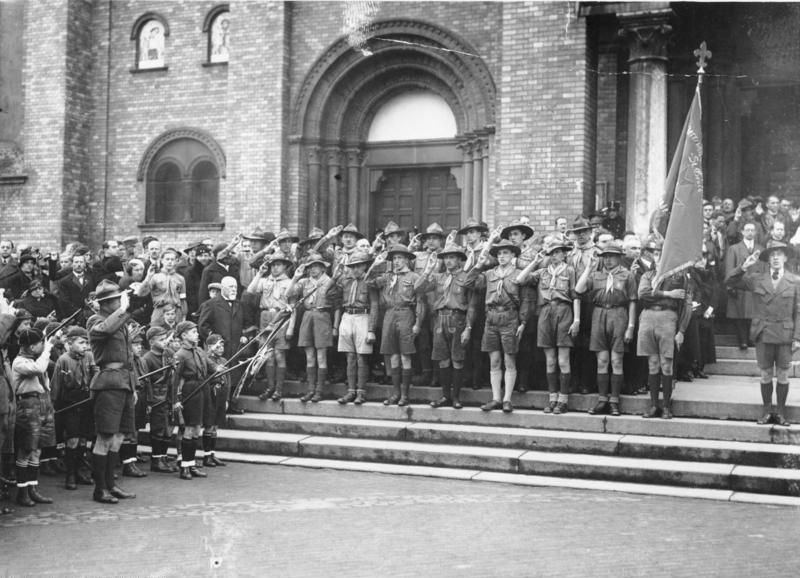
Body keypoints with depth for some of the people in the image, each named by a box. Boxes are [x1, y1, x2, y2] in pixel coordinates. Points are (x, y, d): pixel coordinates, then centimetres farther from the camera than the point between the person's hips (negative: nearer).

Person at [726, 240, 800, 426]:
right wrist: (743, 267, -11)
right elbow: (730, 283, 3)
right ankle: (767, 411, 17)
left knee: (783, 375, 5)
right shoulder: (756, 278, 4)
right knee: (765, 374, 7)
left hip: (785, 335, -1)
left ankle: (781, 412, 14)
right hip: (763, 335, 1)